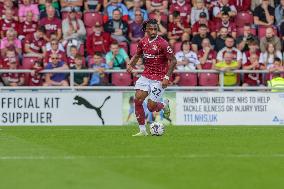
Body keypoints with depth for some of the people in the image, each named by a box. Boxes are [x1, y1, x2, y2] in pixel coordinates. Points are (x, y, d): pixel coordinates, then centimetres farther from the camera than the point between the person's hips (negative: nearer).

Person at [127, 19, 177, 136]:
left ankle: (165, 105, 28)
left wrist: (167, 77, -18)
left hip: (159, 79, -5)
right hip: (146, 76, 5)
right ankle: (142, 130, 0)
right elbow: (137, 55, 19)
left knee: (151, 107, -8)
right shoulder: (143, 42, 2)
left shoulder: (162, 44, -16)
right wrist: (130, 64, -1)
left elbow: (173, 61, -13)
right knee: (138, 100, -9)